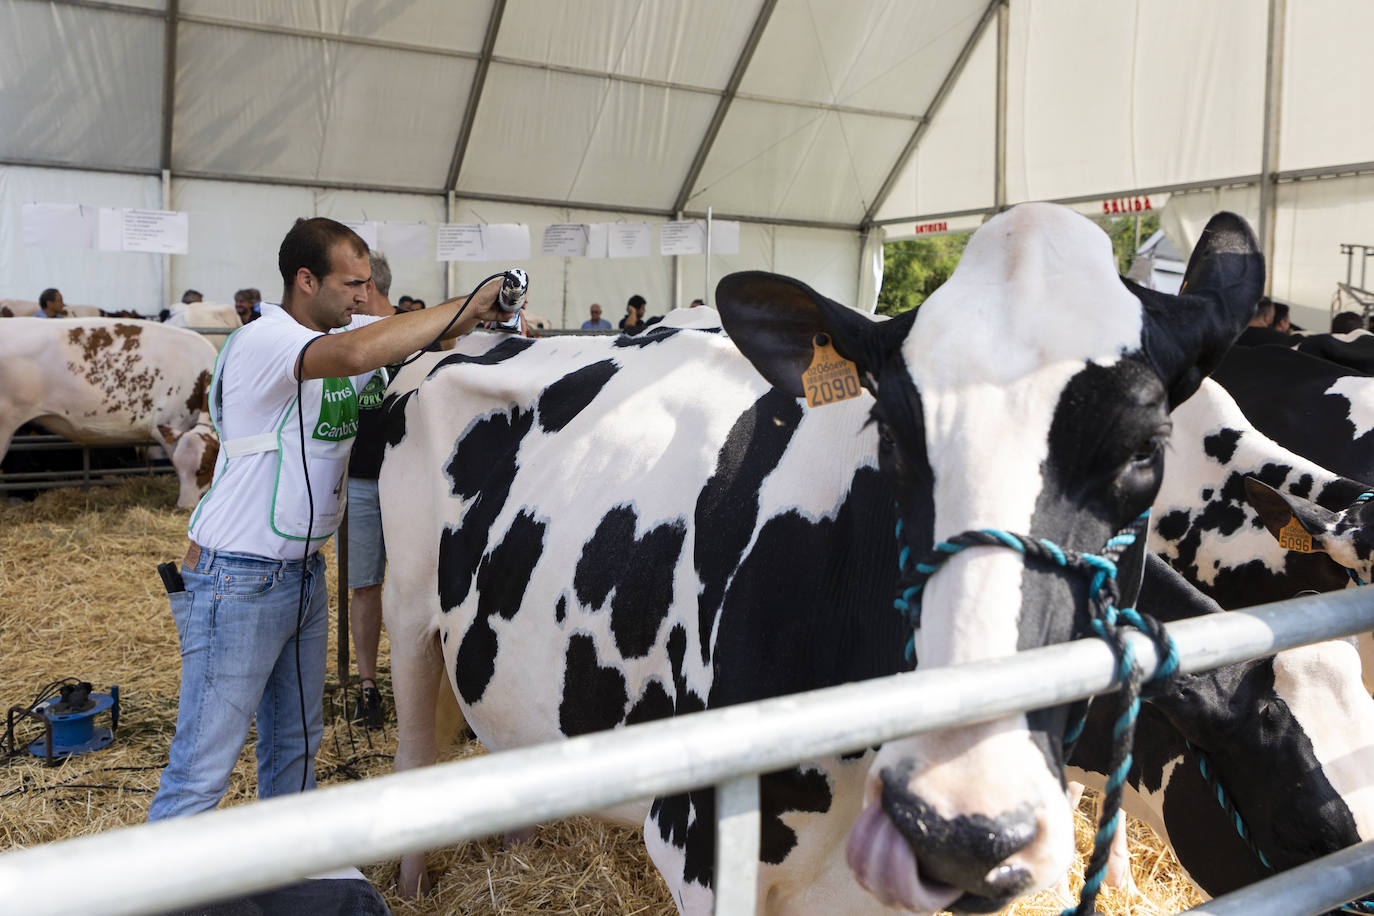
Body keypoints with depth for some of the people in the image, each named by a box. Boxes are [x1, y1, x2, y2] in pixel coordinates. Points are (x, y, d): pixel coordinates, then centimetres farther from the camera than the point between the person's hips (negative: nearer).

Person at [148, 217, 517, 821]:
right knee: (201, 771, -1)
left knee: (296, 743, 21)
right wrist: (466, 304, -32)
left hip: (303, 573, 9)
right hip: (235, 582, -9)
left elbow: (426, 333, 10)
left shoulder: (345, 330, 6)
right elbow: (354, 353, -39)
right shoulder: (261, 342, -21)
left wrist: (482, 310, -12)